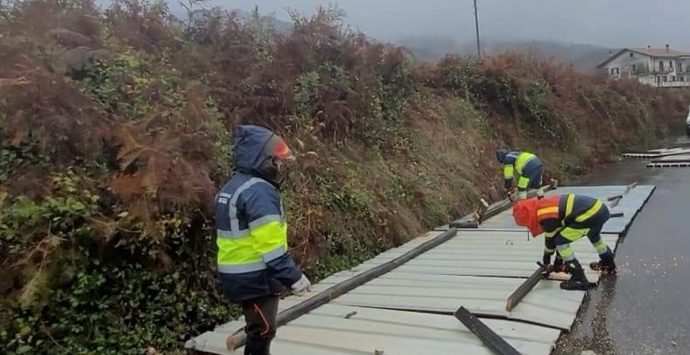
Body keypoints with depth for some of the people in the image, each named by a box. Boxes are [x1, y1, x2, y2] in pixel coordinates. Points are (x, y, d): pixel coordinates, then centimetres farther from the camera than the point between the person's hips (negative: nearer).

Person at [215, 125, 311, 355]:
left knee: (257, 330, 22)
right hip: (256, 276, -10)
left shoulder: (233, 188, 12)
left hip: (239, 274, 10)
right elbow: (271, 244, -25)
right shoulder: (259, 191, -20)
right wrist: (294, 277, -21)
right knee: (261, 333, 1)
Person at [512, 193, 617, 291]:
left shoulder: (546, 217, -11)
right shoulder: (546, 205, 16)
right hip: (600, 207, 10)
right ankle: (609, 264, 61)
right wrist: (558, 260, 34)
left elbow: (550, 239, 4)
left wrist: (546, 259, 24)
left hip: (590, 215, -10)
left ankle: (579, 278, 1)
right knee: (593, 234, 39)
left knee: (560, 241, -2)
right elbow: (561, 232, 26)